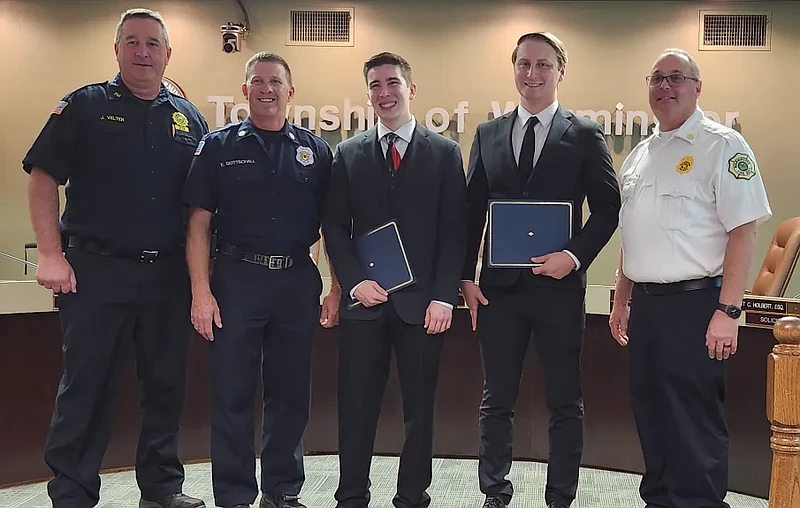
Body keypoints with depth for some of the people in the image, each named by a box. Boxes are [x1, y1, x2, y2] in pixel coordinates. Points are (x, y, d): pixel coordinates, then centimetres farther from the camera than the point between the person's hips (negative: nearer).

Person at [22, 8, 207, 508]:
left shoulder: (189, 118, 10)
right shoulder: (84, 106, 1)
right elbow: (43, 177, -2)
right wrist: (51, 255, -10)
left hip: (170, 274, 4)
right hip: (96, 269, -3)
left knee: (167, 385, 11)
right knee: (85, 386, 2)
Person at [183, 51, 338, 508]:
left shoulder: (315, 151, 8)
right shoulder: (219, 146, 4)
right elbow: (199, 224, 0)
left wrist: (337, 287, 1)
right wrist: (201, 292, -8)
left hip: (298, 282, 2)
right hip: (237, 279, -2)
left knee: (291, 394, 10)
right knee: (233, 396, 3)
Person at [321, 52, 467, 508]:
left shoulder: (445, 152, 4)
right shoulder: (349, 154, 9)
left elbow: (454, 230, -1)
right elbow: (335, 226, 7)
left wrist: (444, 296, -8)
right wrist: (354, 281, -7)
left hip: (422, 300, -1)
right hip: (365, 300, 1)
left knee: (419, 408, 8)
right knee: (357, 407, 7)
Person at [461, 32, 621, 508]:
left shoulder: (585, 134, 1)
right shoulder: (488, 134, 9)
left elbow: (608, 206, -1)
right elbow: (473, 210, 9)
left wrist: (575, 256, -14)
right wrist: (466, 276, 2)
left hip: (559, 285, -2)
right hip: (499, 286, 3)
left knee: (565, 402, 7)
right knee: (497, 400, 11)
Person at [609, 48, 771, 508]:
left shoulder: (722, 146, -7)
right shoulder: (640, 155, 15)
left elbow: (743, 231, -13)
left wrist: (727, 311, -18)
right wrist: (622, 301, 19)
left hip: (694, 303, -7)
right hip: (645, 304, 7)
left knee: (694, 423, -2)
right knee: (652, 415, 14)